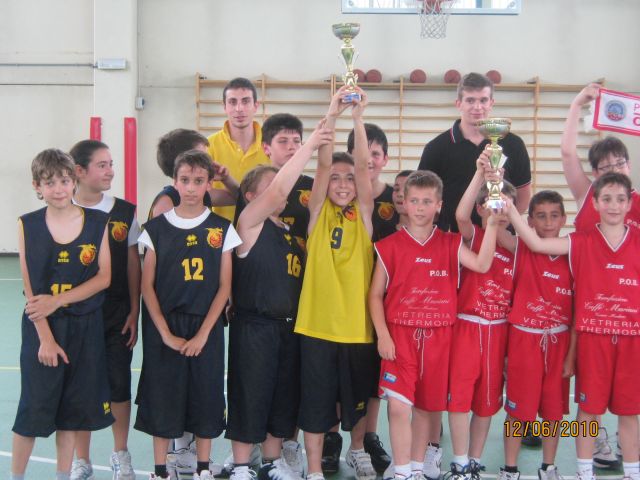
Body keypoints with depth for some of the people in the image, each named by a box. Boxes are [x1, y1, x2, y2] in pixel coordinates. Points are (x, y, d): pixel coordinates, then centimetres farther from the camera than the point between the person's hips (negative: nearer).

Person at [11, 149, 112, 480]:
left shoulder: (98, 222, -2)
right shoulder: (28, 225, -4)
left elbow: (104, 277, -6)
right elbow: (30, 287, -7)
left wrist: (58, 300, -16)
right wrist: (45, 337, -12)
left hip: (85, 326, 2)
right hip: (41, 326, -1)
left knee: (71, 407, 11)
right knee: (33, 407, 1)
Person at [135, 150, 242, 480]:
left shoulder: (221, 229, 1)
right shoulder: (157, 228, 0)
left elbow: (224, 286, 0)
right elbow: (147, 286, -1)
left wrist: (203, 333, -8)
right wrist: (166, 333, -8)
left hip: (206, 329, 0)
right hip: (164, 329, 0)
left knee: (205, 398, 6)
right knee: (162, 398, 4)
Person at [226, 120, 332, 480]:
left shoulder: (293, 229, 15)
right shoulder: (250, 222, -10)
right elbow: (279, 188, -21)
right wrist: (310, 145, -23)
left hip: (289, 326, 7)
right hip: (254, 326, -7)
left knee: (284, 396, 14)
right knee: (250, 396, 1)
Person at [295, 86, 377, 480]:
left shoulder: (363, 216, 0)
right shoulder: (319, 214, 0)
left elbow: (362, 165, -12)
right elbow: (323, 164, -13)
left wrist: (358, 119, -19)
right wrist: (332, 115, -21)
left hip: (357, 324, 1)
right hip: (318, 323, -1)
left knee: (358, 396, 16)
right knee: (316, 399, 5)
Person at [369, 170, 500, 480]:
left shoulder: (450, 244, 5)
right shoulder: (390, 246, 0)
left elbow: (482, 265, -13)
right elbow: (375, 295, 2)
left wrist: (492, 223, -21)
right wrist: (382, 334, -8)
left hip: (438, 336, 2)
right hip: (400, 334, -2)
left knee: (427, 404, 12)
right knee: (398, 405, -12)